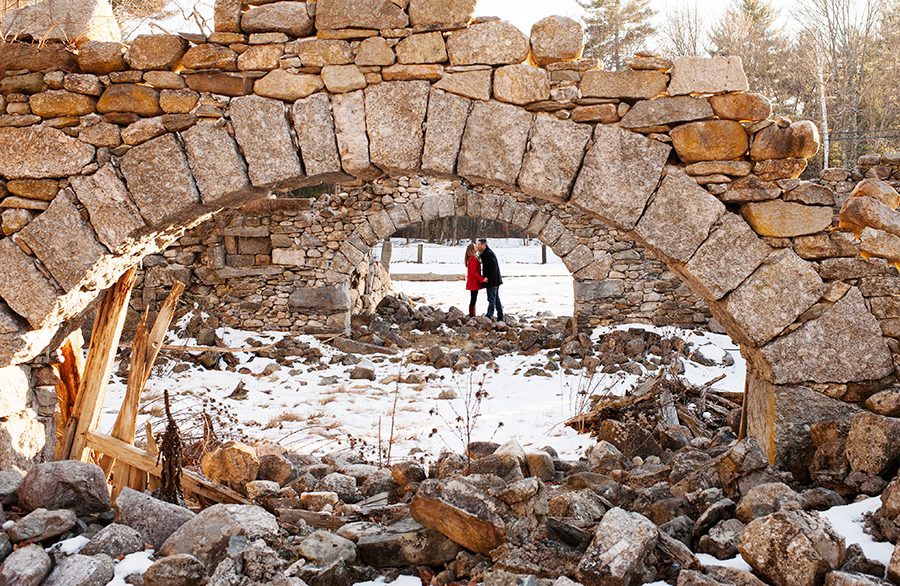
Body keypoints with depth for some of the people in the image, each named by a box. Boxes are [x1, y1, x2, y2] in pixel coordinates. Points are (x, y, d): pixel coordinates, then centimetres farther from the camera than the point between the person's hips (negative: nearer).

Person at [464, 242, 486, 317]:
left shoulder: (474, 258, 15)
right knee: (473, 300, -6)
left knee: (473, 300, 13)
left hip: (474, 283, 10)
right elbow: (472, 272, -23)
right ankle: (472, 317, -3)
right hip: (473, 283, -10)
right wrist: (482, 279, -23)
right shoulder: (473, 259, -17)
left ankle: (473, 316, 19)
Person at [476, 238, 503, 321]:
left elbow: (493, 267, -23)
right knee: (496, 299, 14)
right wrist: (484, 275, 12)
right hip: (495, 281, 11)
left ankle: (489, 316, -5)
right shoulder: (486, 253, 16)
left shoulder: (488, 254, -17)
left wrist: (488, 277, -20)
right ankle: (500, 317, 19)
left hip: (492, 281, -11)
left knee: (492, 299, -7)